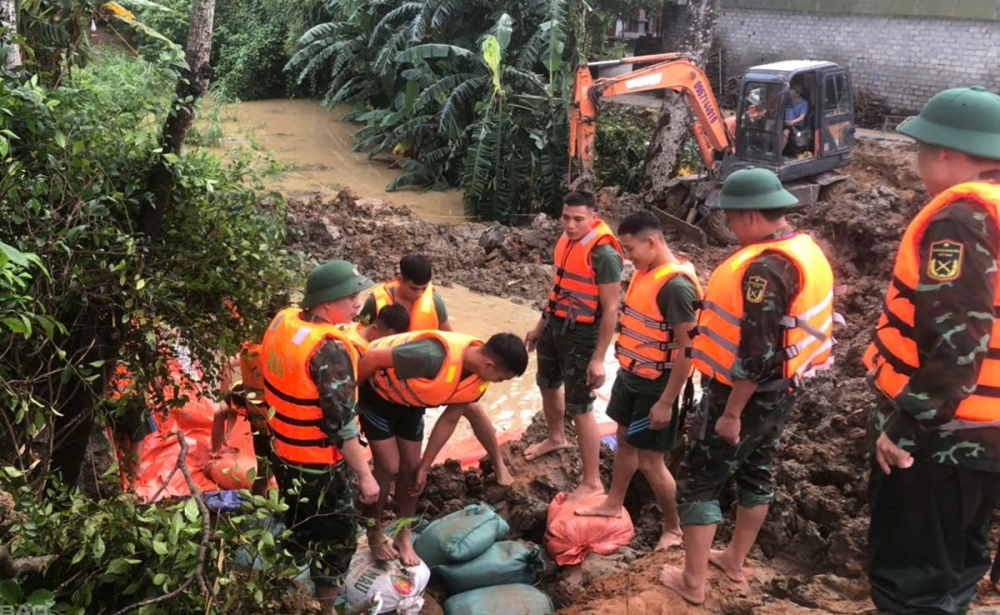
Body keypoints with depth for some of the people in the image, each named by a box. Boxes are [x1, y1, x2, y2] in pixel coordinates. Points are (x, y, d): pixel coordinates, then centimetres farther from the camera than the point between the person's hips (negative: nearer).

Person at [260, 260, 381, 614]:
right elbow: (341, 424, -27)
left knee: (298, 523, 29)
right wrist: (365, 475, -19)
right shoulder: (329, 350, -30)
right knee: (337, 534, 11)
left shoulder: (283, 321, -6)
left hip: (284, 448, 8)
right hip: (320, 463, -8)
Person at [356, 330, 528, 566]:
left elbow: (449, 420, -3)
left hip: (410, 400, 7)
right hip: (378, 391, -7)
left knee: (411, 467, 7)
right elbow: (373, 358, -32)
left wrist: (424, 466, 1)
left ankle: (404, 537, 24)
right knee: (389, 468, -5)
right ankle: (374, 534, 17)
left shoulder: (477, 382, -16)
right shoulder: (435, 357, -42)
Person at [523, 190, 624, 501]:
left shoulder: (604, 253, -22)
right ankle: (556, 438, 54)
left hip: (581, 336, -9)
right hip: (555, 326, 9)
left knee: (580, 408, -4)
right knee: (547, 384, 27)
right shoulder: (567, 240, 3)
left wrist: (599, 358, -23)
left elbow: (610, 309, -22)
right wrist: (541, 325, 20)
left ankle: (592, 483, 6)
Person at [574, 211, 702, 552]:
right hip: (630, 374, 9)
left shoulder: (676, 285, -26)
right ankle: (613, 503, 41)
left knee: (649, 460, 2)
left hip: (655, 384, -9)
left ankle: (674, 528, 21)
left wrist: (666, 402, -22)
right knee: (624, 440, 22)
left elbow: (687, 349, -24)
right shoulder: (645, 271, 2)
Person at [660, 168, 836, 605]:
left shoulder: (765, 268, -27)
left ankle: (692, 583, 9)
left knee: (697, 483, 1)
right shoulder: (804, 250, 4)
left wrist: (731, 412, -22)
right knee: (756, 474, 20)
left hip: (746, 395, -10)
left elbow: (757, 354, -28)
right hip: (778, 391, 10)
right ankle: (735, 561, 36)